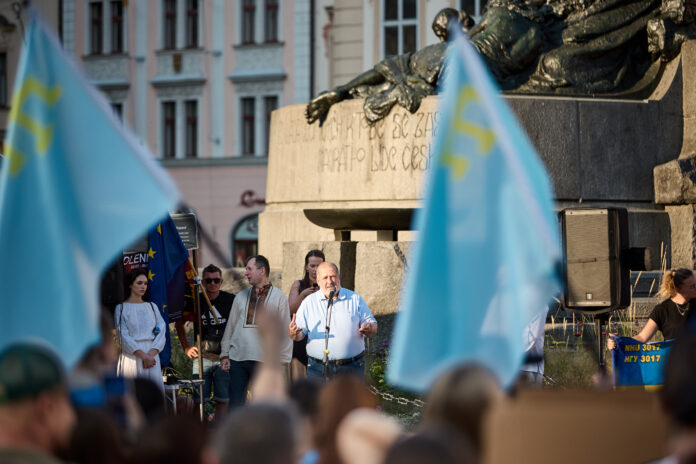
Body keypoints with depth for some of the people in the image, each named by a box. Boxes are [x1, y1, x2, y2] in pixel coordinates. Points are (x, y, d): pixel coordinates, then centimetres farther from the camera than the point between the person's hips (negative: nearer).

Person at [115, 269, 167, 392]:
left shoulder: (152, 306, 16)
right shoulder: (121, 308, 4)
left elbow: (161, 331, 7)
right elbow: (124, 337, -5)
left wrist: (151, 353, -9)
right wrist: (143, 355, -15)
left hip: (152, 355, 3)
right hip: (131, 357, -3)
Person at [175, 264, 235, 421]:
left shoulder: (231, 300, 0)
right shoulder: (195, 302, 3)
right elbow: (179, 323, 20)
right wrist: (186, 348, 12)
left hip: (224, 359, -1)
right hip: (202, 358, 1)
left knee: (222, 400, -1)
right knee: (199, 400, 0)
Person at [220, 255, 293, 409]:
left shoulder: (278, 297, 3)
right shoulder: (241, 296, 13)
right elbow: (230, 326, 16)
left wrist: (281, 360, -3)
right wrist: (224, 354, 9)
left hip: (263, 361, -3)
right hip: (237, 358, 3)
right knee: (235, 403, 1)